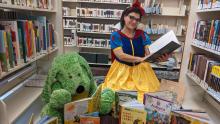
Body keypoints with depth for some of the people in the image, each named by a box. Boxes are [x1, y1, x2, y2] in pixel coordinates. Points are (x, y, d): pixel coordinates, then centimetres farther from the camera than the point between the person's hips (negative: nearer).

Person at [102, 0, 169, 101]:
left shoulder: (142, 35, 4)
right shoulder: (116, 35, -5)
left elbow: (150, 52, -8)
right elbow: (121, 55, -18)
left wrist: (159, 57, -30)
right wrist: (141, 59, -28)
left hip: (141, 70, 3)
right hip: (122, 71, -2)